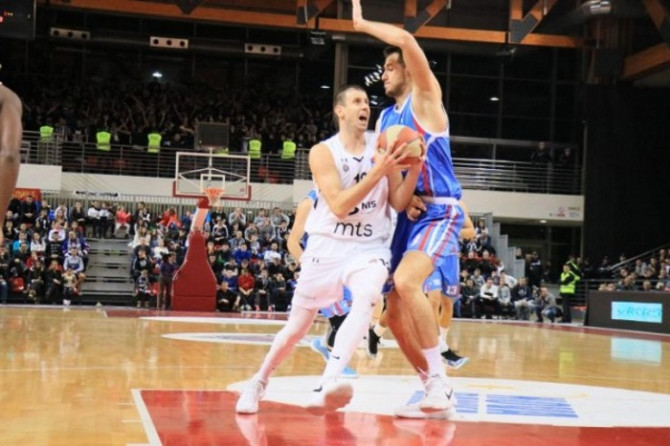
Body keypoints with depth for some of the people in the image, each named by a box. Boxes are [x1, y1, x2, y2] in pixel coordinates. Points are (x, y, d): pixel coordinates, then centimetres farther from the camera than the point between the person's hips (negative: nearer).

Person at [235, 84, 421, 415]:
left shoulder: (382, 147, 1)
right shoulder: (323, 152, -7)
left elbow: (399, 203, -1)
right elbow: (339, 206, -19)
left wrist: (414, 169, -19)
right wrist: (378, 171, -27)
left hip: (368, 248, 1)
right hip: (327, 247, -1)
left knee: (366, 298, -33)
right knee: (296, 328, 7)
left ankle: (326, 385, -43)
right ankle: (258, 382, 33)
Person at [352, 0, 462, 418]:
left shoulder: (426, 98, -5)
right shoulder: (385, 117, 16)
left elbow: (406, 40, -20)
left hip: (439, 212, -9)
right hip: (407, 215, 9)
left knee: (406, 281, -31)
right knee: (396, 312, 5)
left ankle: (439, 383, -24)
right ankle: (437, 390, 16)